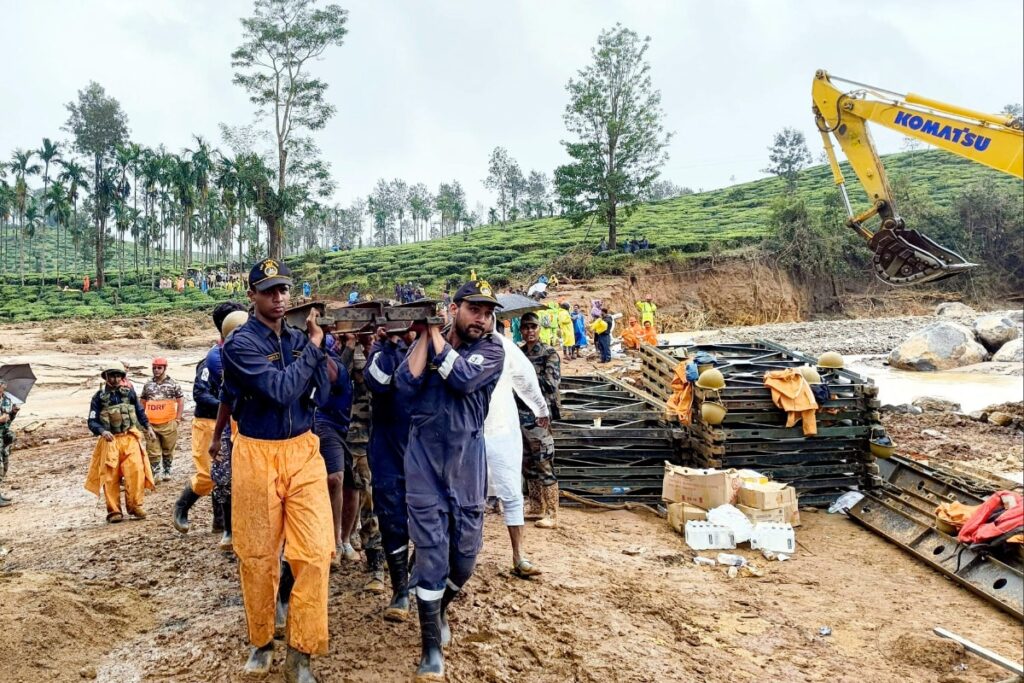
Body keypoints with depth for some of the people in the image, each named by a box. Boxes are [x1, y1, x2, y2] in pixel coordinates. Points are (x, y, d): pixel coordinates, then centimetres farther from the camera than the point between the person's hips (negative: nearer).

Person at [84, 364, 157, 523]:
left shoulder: (129, 392, 8)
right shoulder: (99, 397, 2)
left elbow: (140, 412, 19)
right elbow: (91, 421, -2)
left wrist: (148, 427, 10)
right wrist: (102, 431, -20)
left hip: (130, 438, 1)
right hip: (110, 441, -1)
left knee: (136, 471, -14)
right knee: (111, 477, 0)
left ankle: (135, 505, -2)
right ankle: (114, 511, 11)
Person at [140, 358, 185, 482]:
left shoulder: (173, 384, 0)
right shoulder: (147, 385, 8)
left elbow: (181, 401, 2)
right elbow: (143, 403, 15)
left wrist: (178, 419, -2)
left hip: (168, 424, -2)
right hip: (151, 424, 2)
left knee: (168, 450, 9)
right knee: (152, 451, 1)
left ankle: (167, 471, 24)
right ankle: (152, 474, 8)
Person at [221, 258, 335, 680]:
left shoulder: (299, 338, 6)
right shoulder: (241, 343, -9)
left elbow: (319, 397, 1)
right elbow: (281, 390, -22)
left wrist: (317, 348, -9)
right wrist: (312, 348, -11)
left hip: (303, 452, 4)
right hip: (257, 455, -3)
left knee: (315, 552, -4)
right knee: (258, 556, 10)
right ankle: (261, 641, 31)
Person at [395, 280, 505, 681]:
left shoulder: (492, 350, -3)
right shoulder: (425, 343, 2)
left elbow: (462, 379, -22)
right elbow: (406, 387, -14)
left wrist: (435, 333, -14)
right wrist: (423, 335, -11)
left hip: (466, 462, 1)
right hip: (424, 460, 0)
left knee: (465, 553, 10)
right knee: (432, 552, -1)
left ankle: (439, 610, 40)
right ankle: (431, 647, 13)